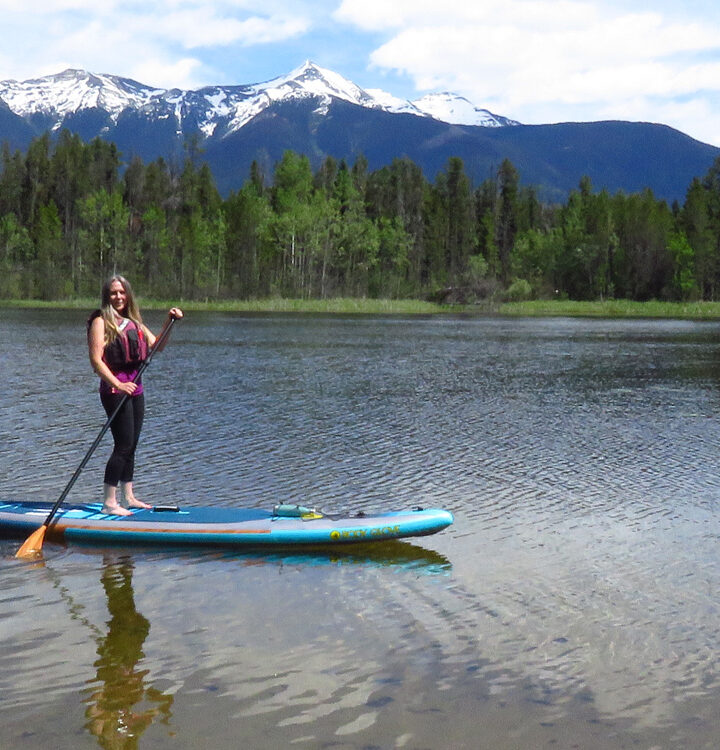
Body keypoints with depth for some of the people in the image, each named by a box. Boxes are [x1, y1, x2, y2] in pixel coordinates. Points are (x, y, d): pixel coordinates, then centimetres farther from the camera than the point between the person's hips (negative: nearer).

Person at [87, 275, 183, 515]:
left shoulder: (134, 322, 14)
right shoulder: (101, 321, -7)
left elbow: (156, 346, 11)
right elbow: (96, 360, -14)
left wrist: (169, 322, 0)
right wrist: (117, 384, -22)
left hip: (134, 387, 8)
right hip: (114, 388, -7)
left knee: (131, 446, 13)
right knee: (123, 445, -10)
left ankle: (129, 498, 22)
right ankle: (109, 503, -7)